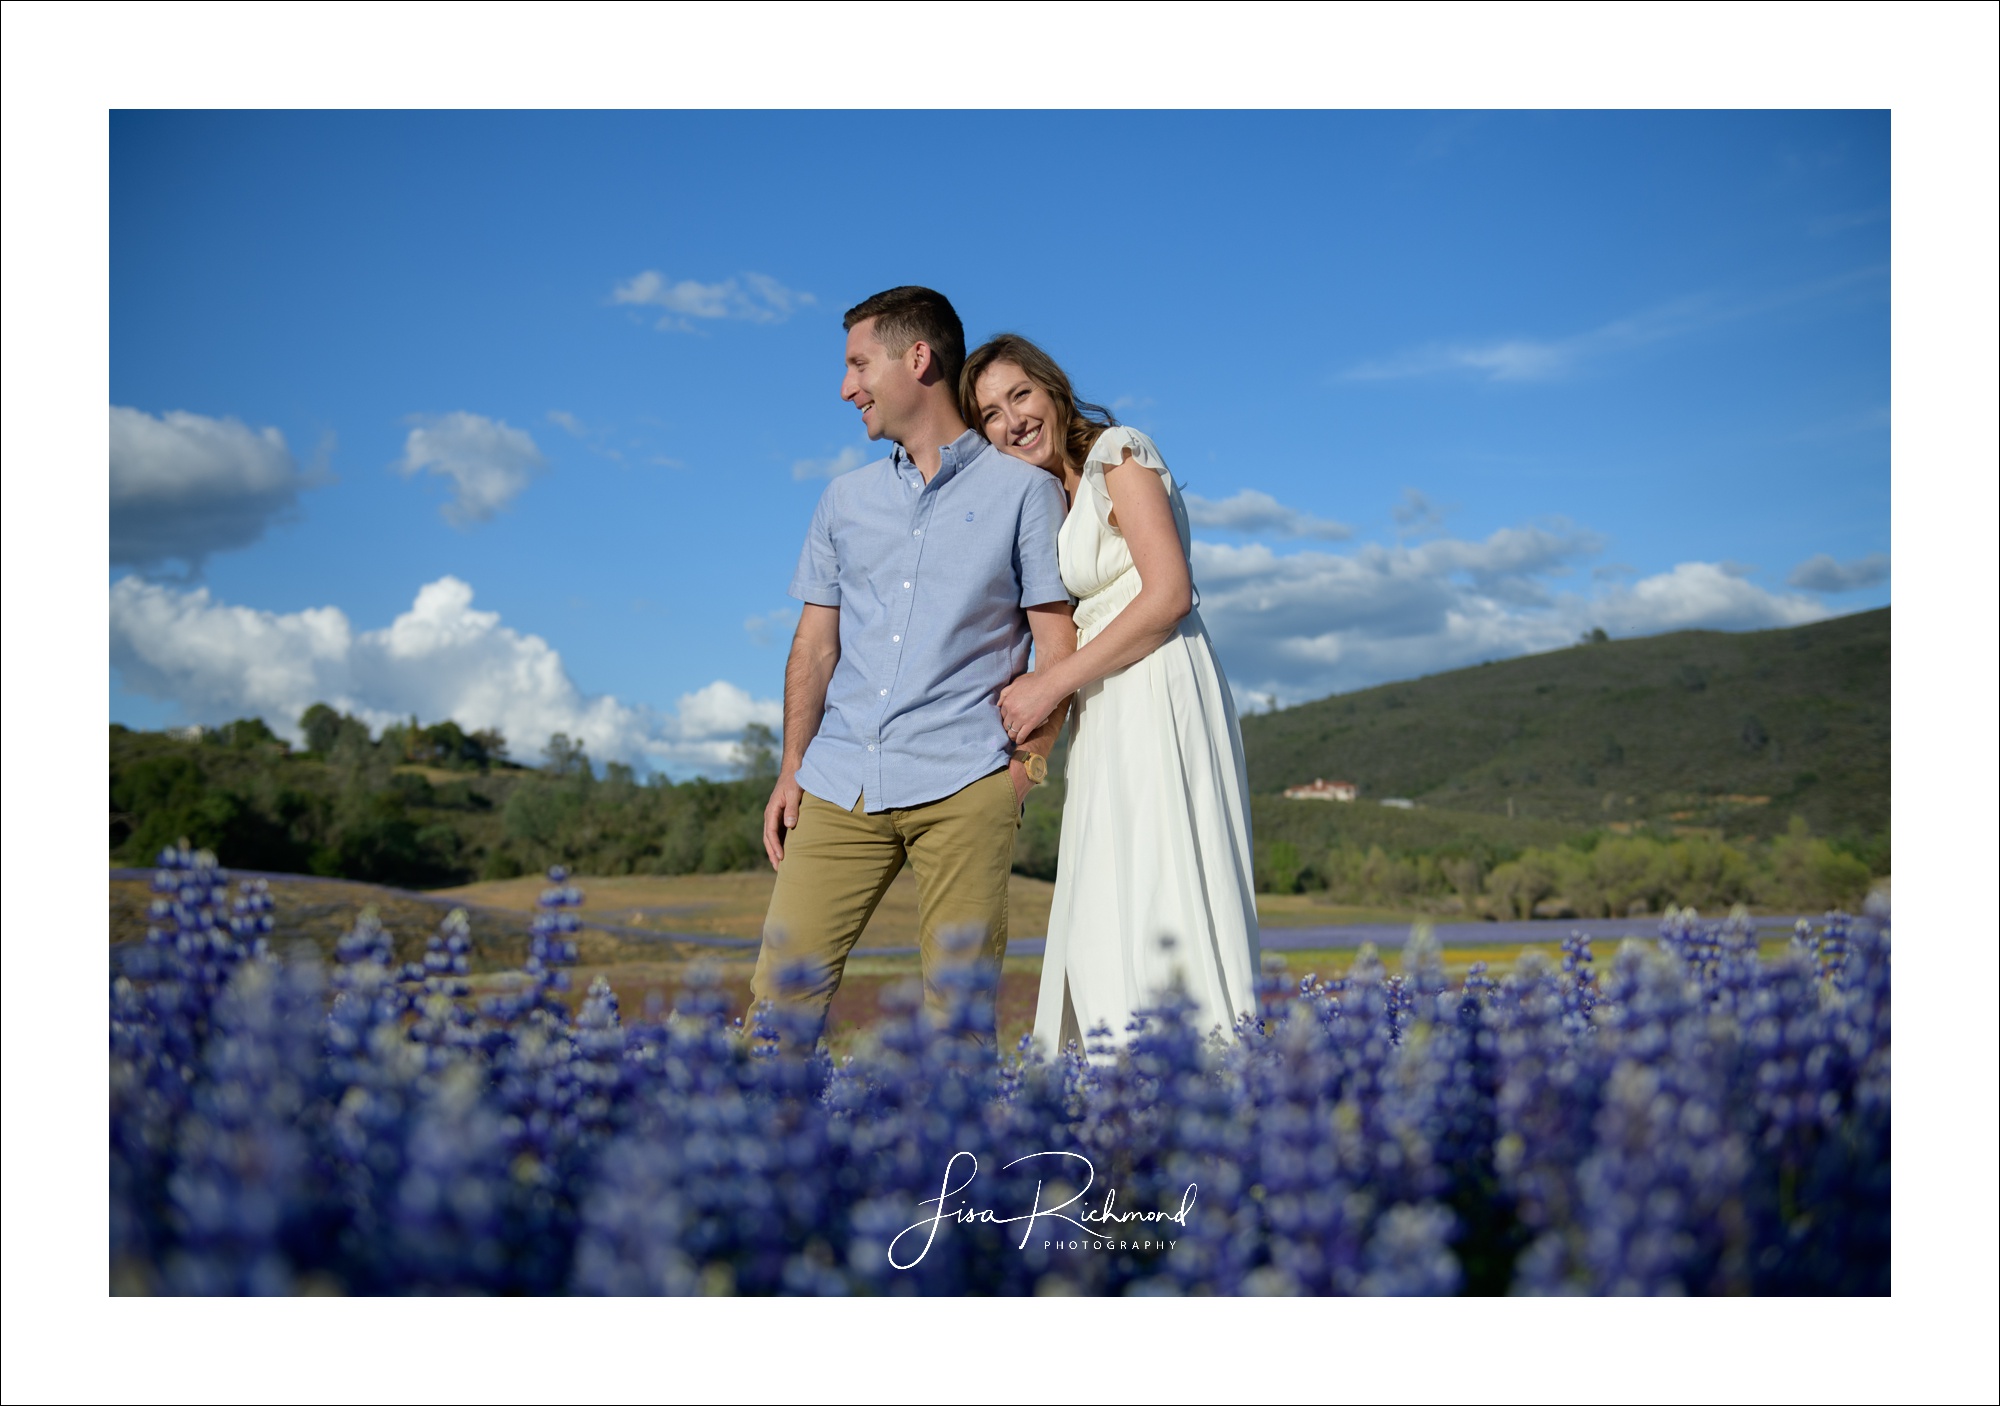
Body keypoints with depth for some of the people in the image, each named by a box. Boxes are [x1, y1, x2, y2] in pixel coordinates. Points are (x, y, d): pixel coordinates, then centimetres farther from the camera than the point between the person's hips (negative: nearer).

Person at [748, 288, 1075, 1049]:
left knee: (959, 1001, -4)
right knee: (785, 980, -4)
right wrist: (791, 770, 9)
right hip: (840, 785, 4)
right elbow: (815, 645, 18)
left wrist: (1022, 774, -6)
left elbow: (1057, 650, 2)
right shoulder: (844, 500, 18)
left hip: (962, 785, -4)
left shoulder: (1023, 489, 6)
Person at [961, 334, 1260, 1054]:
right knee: (1106, 927, 3)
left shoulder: (1117, 451, -3)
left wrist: (1051, 684, -12)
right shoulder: (1058, 497, 22)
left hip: (1159, 699, -9)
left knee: (1154, 916, -13)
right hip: (1111, 719, 9)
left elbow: (1168, 594, -14)